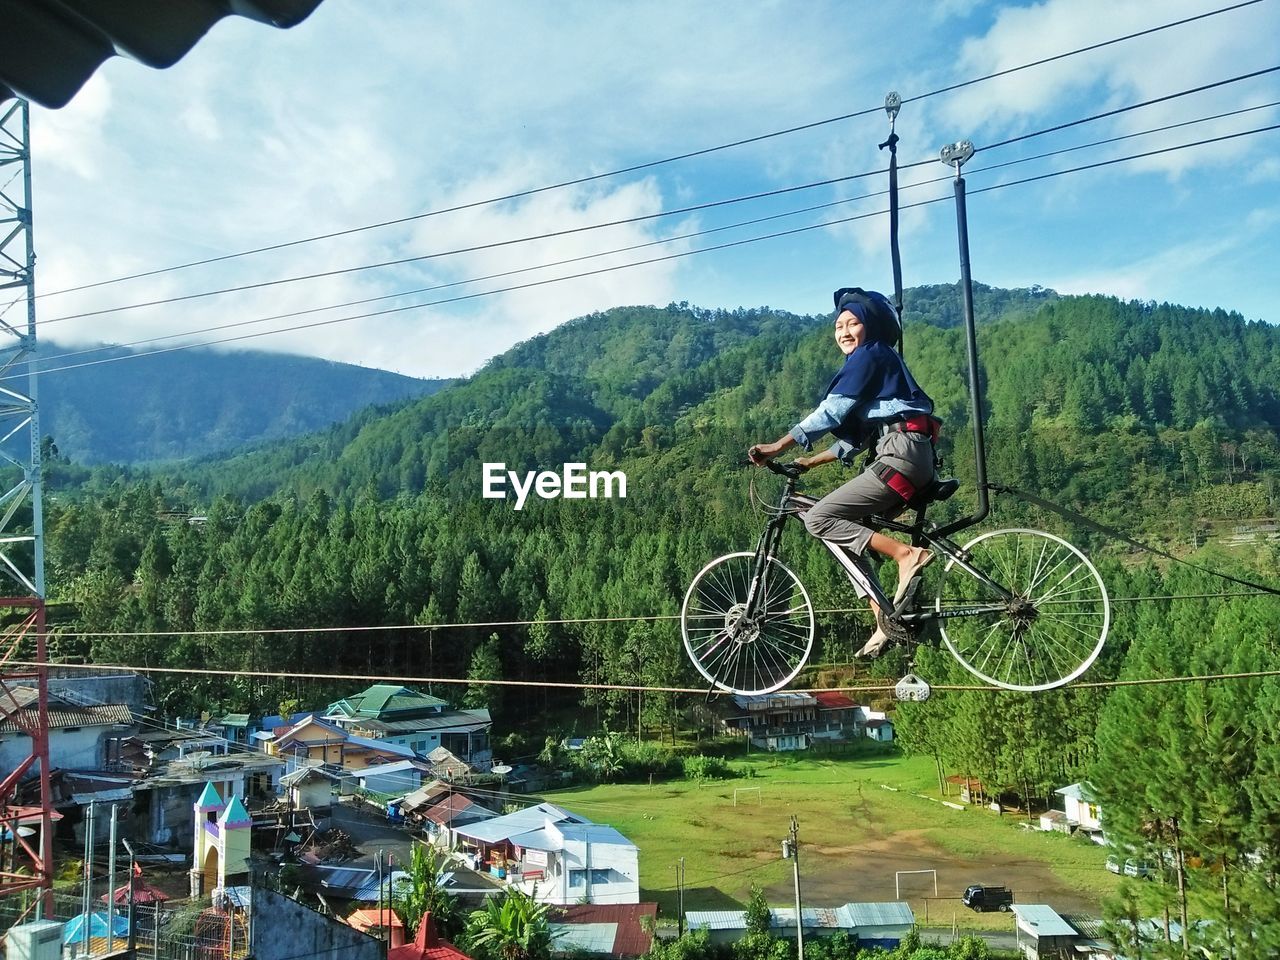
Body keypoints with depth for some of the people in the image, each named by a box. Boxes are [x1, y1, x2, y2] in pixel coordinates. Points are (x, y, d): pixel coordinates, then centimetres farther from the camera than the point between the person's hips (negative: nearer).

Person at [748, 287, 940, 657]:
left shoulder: (870, 356, -2)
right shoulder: (875, 363, 27)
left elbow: (830, 412, -11)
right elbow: (856, 435, 24)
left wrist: (777, 447, -10)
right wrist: (812, 461, 21)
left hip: (901, 453, -10)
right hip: (906, 454, 10)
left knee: (818, 519, -13)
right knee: (850, 534, 11)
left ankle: (906, 554, -17)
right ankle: (886, 622, 7)